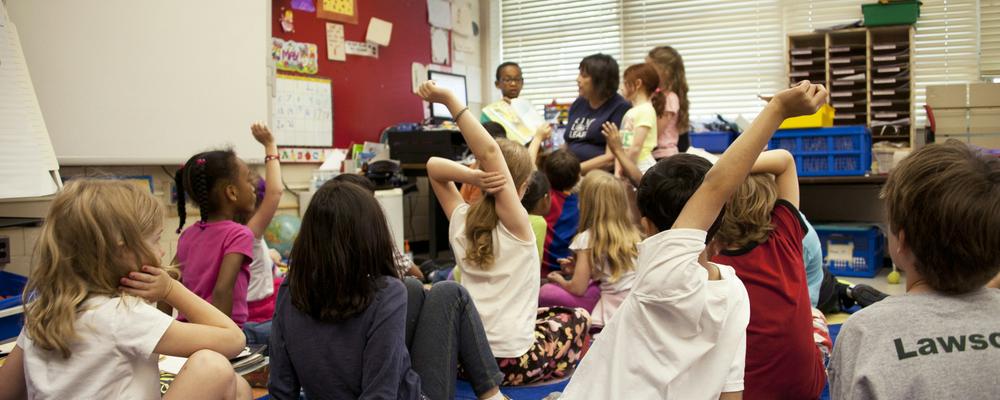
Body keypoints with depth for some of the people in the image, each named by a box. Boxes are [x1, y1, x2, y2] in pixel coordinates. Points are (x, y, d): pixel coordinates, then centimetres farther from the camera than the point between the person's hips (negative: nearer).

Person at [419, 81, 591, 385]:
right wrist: (449, 99, -29)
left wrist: (472, 177, -14)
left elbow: (434, 165, 5)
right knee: (577, 317, 22)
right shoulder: (516, 224, -15)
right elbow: (490, 152, -26)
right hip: (510, 363, -5)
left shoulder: (460, 221, -2)